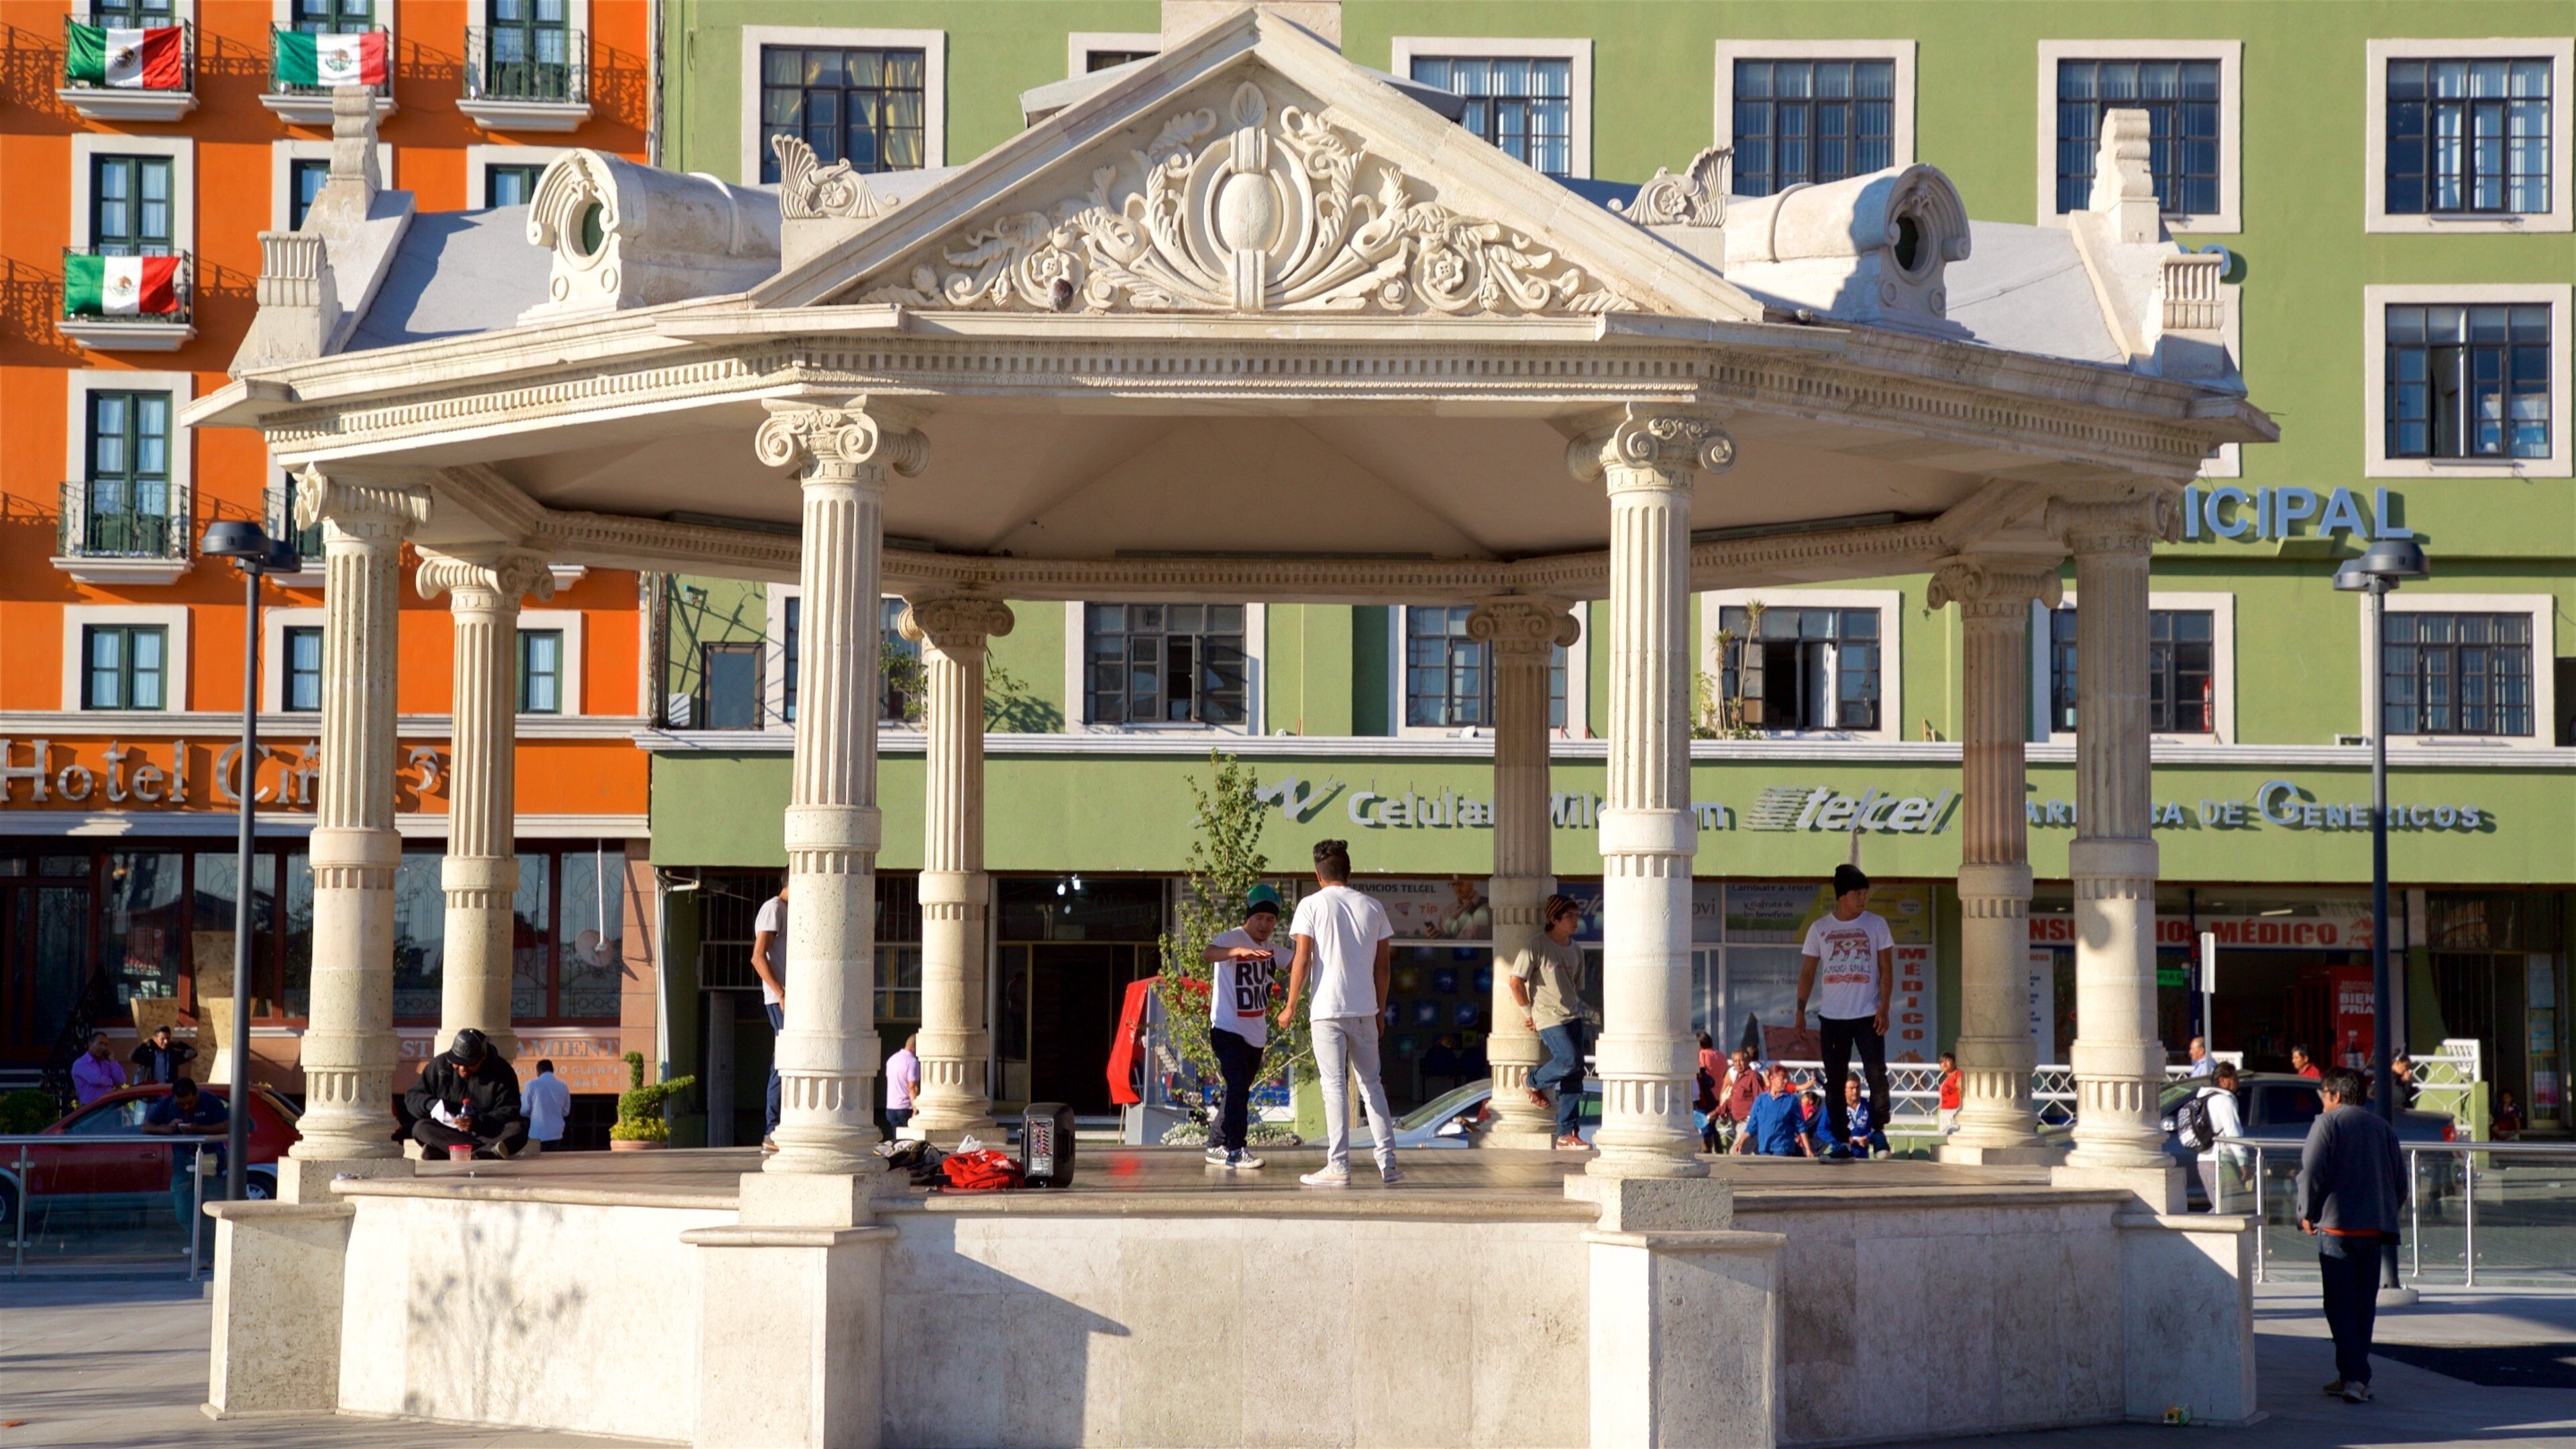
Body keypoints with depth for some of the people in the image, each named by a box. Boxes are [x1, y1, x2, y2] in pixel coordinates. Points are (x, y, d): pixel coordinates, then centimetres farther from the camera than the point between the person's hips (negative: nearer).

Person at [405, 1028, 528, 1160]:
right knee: (420, 1128, -28)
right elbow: (412, 1096, 6)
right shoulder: (439, 1065, 1)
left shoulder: (501, 1072, -5)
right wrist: (432, 1104, -17)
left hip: (490, 1133, -1)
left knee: (519, 1128, -30)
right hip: (447, 1133, 2)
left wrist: (476, 1123, -27)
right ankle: (489, 1150, -45)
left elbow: (509, 1112, -11)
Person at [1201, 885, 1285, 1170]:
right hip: (1228, 1029, -8)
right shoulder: (1232, 938, -14)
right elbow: (1211, 953, -36)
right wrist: (1241, 951, -56)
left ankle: (1216, 1147, 23)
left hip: (1256, 1034, 8)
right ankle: (1236, 1150, -15)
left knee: (1239, 1090, 13)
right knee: (1238, 1086, -18)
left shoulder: (1271, 948, 9)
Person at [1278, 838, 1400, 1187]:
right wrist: (1380, 1011, 17)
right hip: (1365, 1010, 3)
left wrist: (1290, 1006, -1)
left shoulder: (1312, 906, -3)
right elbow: (1383, 965, 9)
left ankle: (1338, 1166, -4)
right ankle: (1388, 1162, 10)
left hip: (1327, 1010, -3)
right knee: (1371, 1083, 13)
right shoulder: (1372, 908, 8)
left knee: (1335, 1086, -2)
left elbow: (1302, 961, -8)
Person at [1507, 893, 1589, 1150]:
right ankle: (1535, 1082, 9)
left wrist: (1579, 1016, 15)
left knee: (1574, 1077, 2)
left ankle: (1567, 1133, 6)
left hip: (1573, 1016, 7)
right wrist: (1529, 1013, -3)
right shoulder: (1536, 945, -7)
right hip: (1548, 1017, -7)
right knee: (1569, 1060, -21)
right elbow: (1516, 982, -7)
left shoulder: (1575, 952, 14)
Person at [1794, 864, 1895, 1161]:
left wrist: (1884, 1007, -9)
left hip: (1867, 1016, -2)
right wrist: (1801, 1009, 0)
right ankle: (1840, 1140, 10)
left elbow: (1886, 969, 1)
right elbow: (1807, 972, 9)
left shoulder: (1876, 925, 2)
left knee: (1877, 1076, -9)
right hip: (1831, 1016, 2)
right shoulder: (1820, 928, 5)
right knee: (1834, 1081, 4)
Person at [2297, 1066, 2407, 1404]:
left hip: (2337, 1227, -6)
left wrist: (2307, 1214, -1)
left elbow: (2312, 1171, -13)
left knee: (2341, 1305, -5)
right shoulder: (2382, 1127, 14)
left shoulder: (2327, 1123, -4)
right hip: (2374, 1230, 6)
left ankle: (2354, 1377, -16)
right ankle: (2353, 1375, 18)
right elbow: (2400, 1179, 14)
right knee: (2364, 1306, 13)